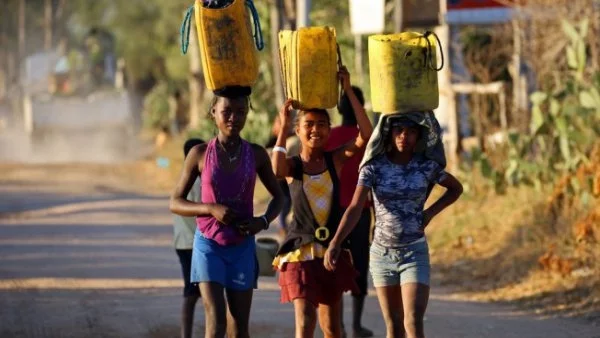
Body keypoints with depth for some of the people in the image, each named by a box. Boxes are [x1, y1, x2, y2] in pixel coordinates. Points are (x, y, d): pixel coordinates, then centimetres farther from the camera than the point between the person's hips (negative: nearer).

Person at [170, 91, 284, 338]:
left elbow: (278, 196, 13)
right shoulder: (200, 154, -4)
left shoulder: (256, 155, 1)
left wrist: (263, 221, -9)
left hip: (242, 246, 2)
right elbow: (175, 203, 0)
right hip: (209, 245, -2)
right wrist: (212, 209, -18)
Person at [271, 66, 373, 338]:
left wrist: (348, 91, -14)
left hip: (332, 249, 3)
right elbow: (277, 170, -27)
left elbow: (366, 136, -12)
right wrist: (283, 127, -18)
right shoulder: (292, 166, -2)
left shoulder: (336, 160, 3)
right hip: (300, 251, -3)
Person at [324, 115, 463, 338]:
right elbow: (355, 208, -17)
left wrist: (430, 212, 0)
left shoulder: (427, 166, -3)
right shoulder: (374, 166, -7)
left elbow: (456, 188, 15)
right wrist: (335, 242, -31)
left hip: (415, 253, -1)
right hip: (382, 253, 1)